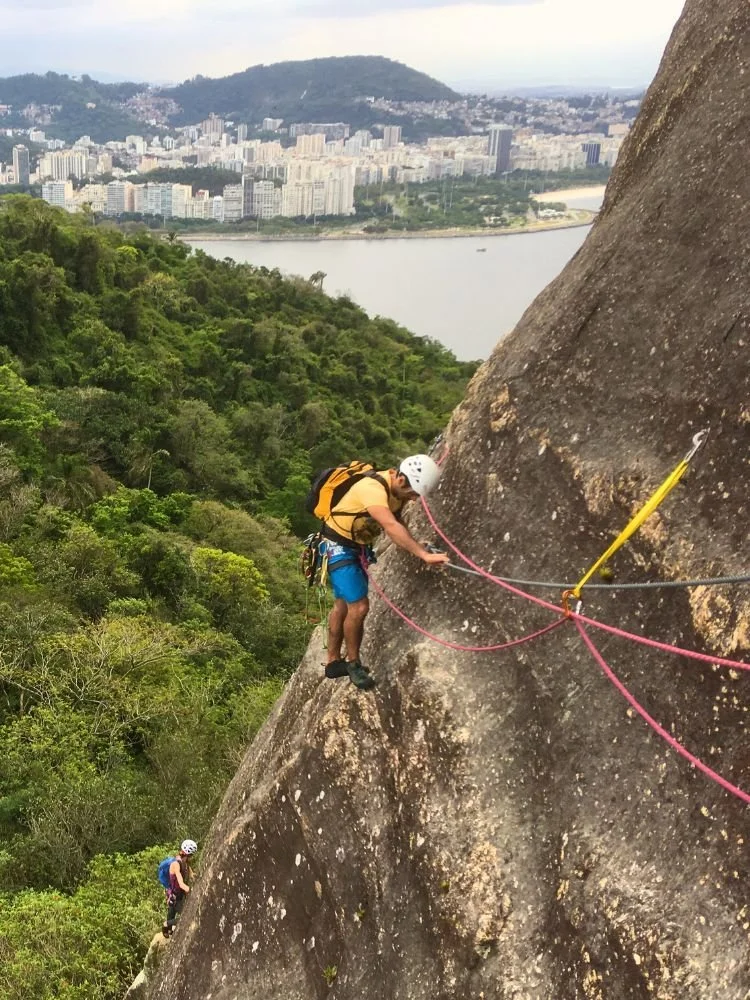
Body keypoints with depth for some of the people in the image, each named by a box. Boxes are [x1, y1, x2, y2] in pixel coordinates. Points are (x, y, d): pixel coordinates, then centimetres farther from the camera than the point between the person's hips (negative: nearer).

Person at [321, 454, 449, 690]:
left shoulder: (397, 491, -4)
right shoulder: (373, 488, -33)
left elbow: (396, 525, -2)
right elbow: (391, 528, -46)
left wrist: (419, 549, -19)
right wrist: (424, 555, -52)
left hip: (358, 547, 9)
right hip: (338, 546, -9)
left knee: (343, 606, 17)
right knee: (358, 607, -13)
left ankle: (333, 662, 28)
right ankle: (353, 664, 5)